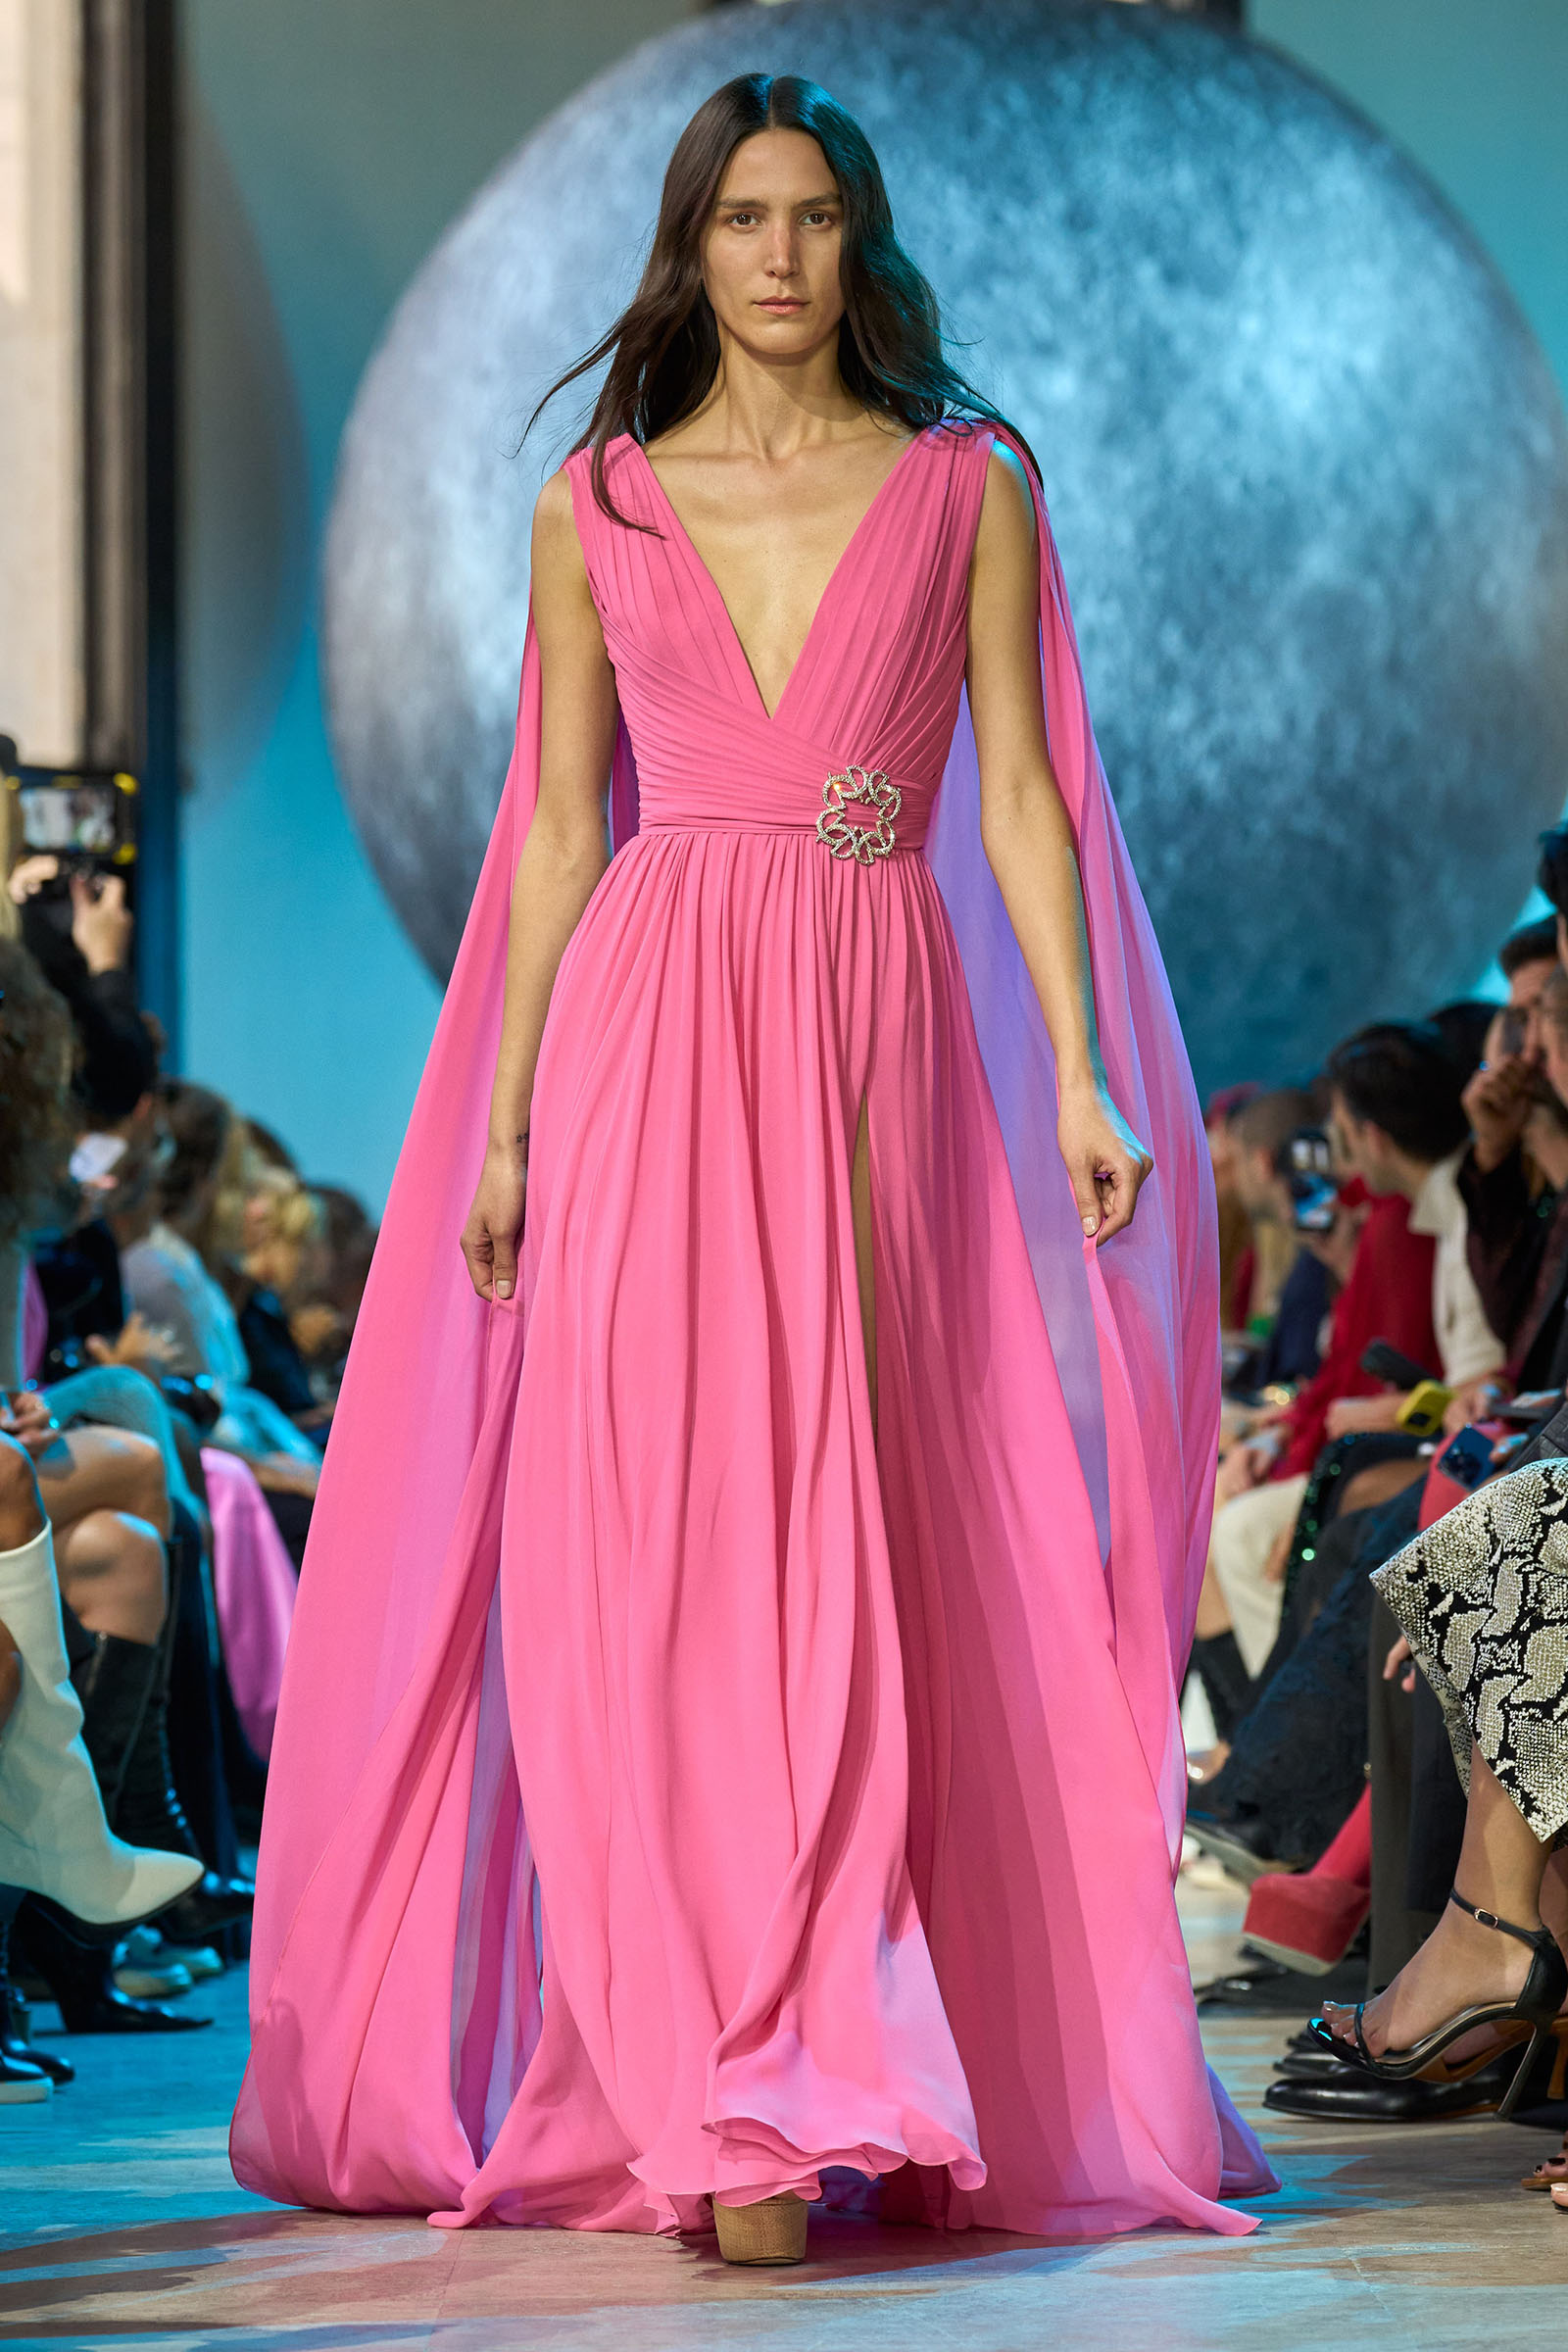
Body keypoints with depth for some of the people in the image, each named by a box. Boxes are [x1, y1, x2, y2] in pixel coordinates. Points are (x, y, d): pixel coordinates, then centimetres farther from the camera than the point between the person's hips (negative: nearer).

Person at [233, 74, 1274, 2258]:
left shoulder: (968, 490, 8)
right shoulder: (598, 505, 10)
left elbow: (1022, 799, 4)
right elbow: (560, 827, 10)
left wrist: (1081, 1074, -5)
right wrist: (501, 1119, 5)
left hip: (882, 1036, 0)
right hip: (655, 1027, 0)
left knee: (843, 1545, -3)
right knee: (650, 1544, -7)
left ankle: (789, 2088, 3)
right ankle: (736, 2095, -4)